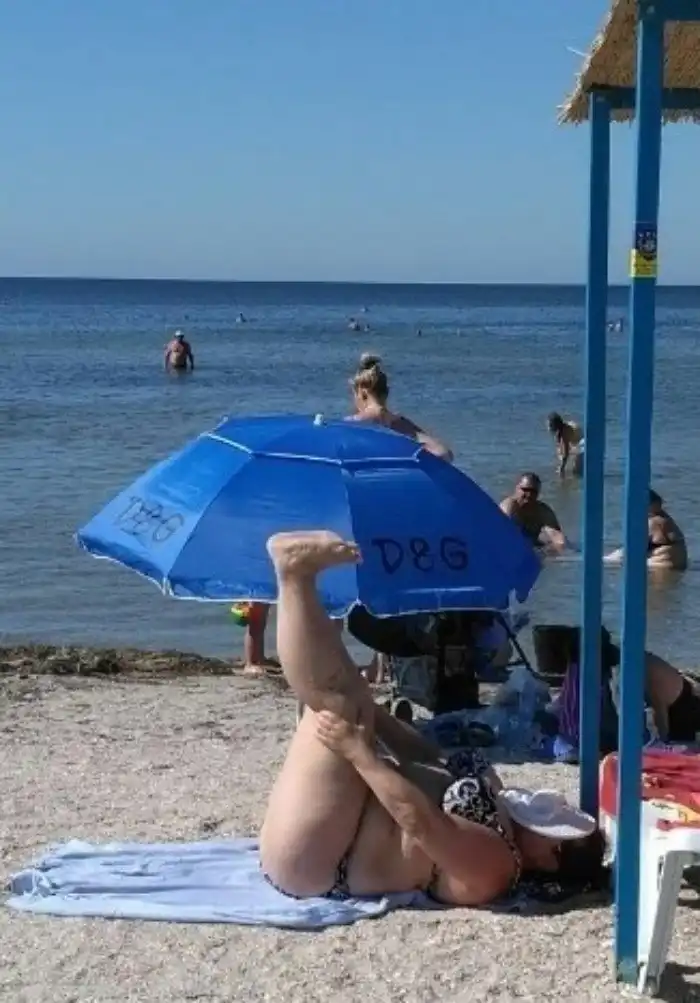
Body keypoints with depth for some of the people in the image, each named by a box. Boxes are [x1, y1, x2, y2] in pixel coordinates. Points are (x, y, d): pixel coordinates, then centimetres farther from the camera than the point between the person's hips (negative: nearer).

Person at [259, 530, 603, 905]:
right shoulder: (497, 814, 11)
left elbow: (419, 819, -30)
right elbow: (427, 758, 19)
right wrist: (370, 710, 14)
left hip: (307, 860, -8)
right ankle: (299, 573, -1)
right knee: (344, 700, 13)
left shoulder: (493, 862, -17)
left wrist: (358, 752, -27)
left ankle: (294, 569, -17)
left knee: (338, 706, -22)